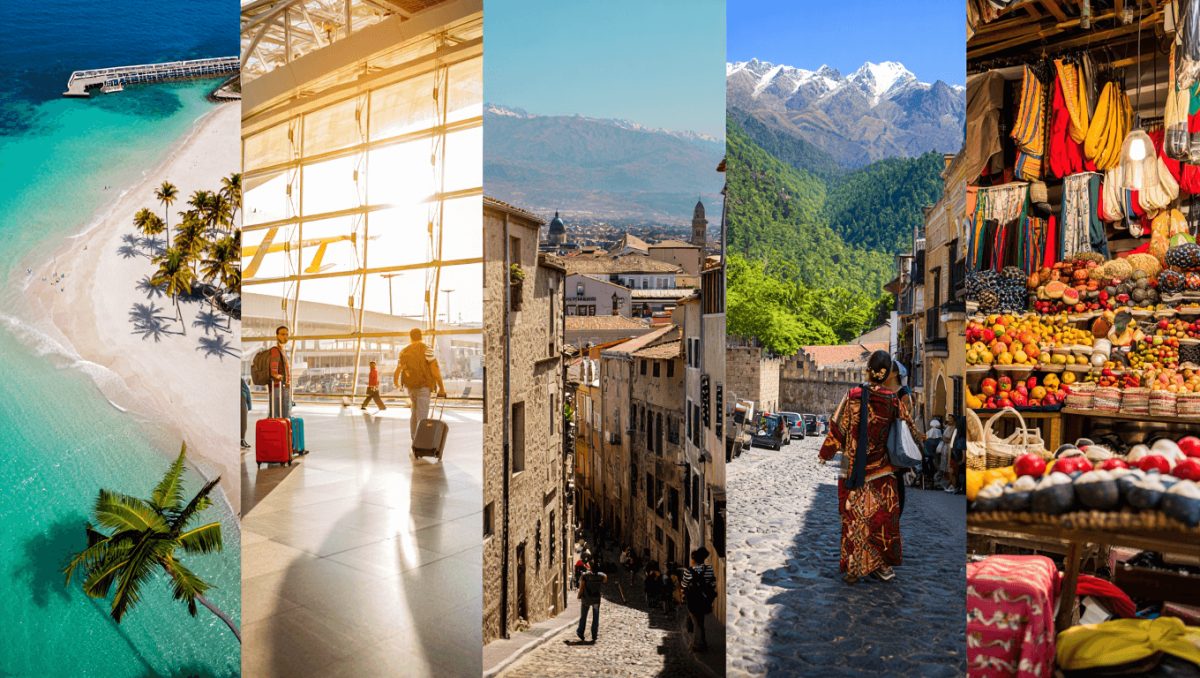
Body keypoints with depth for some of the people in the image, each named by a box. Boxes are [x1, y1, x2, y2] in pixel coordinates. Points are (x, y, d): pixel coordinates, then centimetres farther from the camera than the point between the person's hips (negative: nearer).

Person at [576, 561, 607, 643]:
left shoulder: (584, 575, -16)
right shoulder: (601, 576, -7)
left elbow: (581, 588, -14)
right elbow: (605, 578, 16)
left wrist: (579, 596, 2)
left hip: (586, 599, -2)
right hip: (596, 599, 2)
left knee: (583, 616, 14)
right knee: (595, 617, 12)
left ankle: (580, 632, 20)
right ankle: (594, 635, 14)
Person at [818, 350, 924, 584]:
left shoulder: (853, 395, -8)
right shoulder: (895, 400, -5)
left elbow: (838, 427, -3)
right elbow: (909, 428, 7)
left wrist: (825, 454, 7)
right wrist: (923, 439, 27)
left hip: (854, 467, 0)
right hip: (882, 470, 1)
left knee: (854, 516, 7)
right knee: (884, 515, 12)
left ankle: (853, 567, 13)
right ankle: (883, 564, 21)